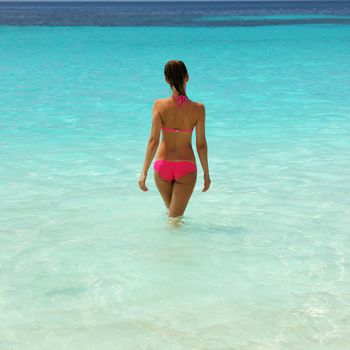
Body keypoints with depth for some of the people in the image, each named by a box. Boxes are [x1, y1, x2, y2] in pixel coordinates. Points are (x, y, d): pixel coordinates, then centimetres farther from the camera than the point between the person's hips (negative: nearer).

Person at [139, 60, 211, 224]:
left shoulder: (160, 105, -11)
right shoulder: (198, 108, -10)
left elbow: (153, 141, -13)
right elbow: (201, 144, -5)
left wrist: (144, 172, -8)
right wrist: (206, 174, 6)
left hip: (162, 166, 1)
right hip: (186, 167, -1)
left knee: (171, 210, 26)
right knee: (175, 217, 4)